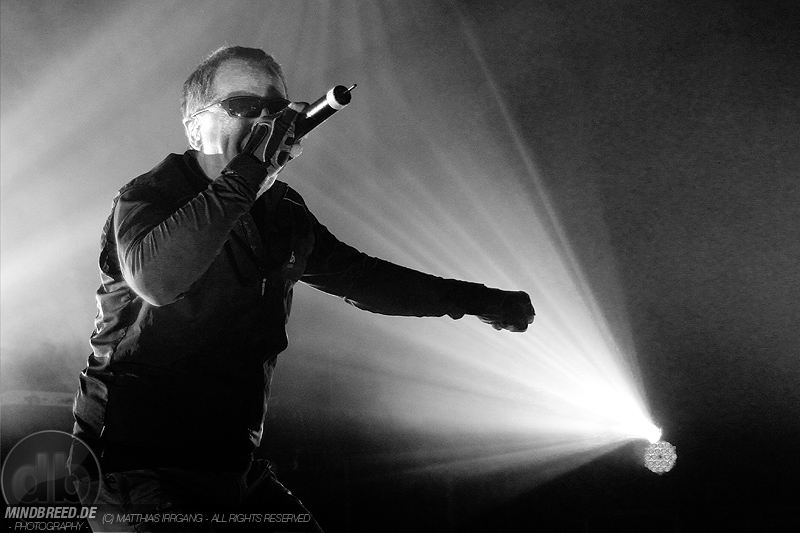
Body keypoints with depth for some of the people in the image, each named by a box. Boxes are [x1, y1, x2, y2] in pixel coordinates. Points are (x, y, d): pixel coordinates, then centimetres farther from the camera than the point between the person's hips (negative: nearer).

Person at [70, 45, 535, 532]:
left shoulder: (284, 215, 8)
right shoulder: (150, 196, -11)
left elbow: (361, 278, 22)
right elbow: (155, 277, -34)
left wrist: (479, 302, 24)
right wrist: (247, 172, -31)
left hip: (231, 468, 7)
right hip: (140, 469, -7)